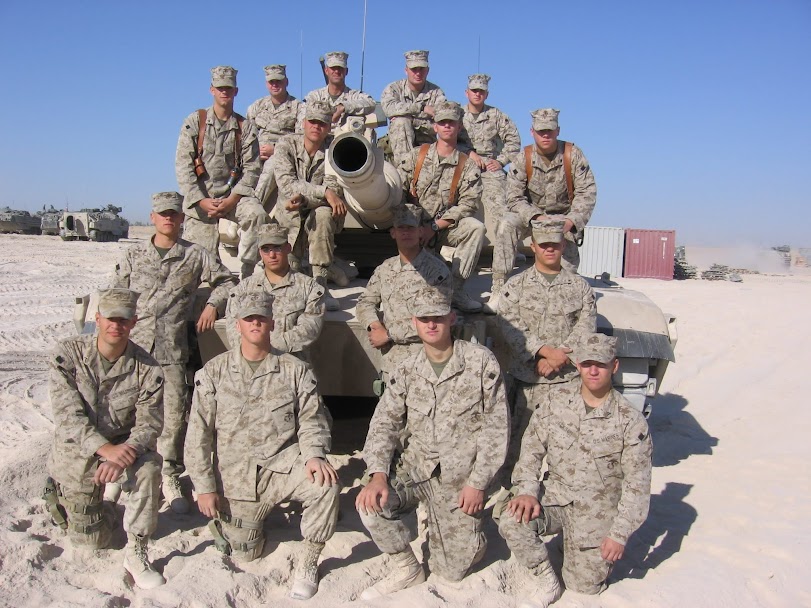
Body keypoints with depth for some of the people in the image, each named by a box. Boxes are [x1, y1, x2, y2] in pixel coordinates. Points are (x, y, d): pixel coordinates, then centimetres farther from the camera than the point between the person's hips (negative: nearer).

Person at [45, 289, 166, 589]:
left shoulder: (146, 368, -14)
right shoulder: (68, 354, -17)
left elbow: (149, 424, -14)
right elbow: (68, 415, -22)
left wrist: (125, 452, -35)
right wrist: (105, 448, -36)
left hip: (125, 446, 1)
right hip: (76, 452, 0)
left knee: (149, 466, -34)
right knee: (91, 540, 7)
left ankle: (136, 553, -18)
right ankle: (61, 493, 40)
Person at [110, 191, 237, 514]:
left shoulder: (195, 255, 8)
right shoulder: (133, 255, 12)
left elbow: (227, 281, 18)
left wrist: (212, 305, 4)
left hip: (172, 349, -1)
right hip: (133, 346, 1)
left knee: (174, 415, -1)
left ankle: (170, 476, 14)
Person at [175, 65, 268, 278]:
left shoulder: (246, 127, 5)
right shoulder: (194, 121, 4)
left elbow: (251, 168, -2)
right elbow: (183, 166, -3)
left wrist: (231, 201, -16)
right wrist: (202, 201, -14)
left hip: (233, 195, 0)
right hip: (200, 200, 0)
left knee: (257, 214, -31)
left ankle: (248, 273, -23)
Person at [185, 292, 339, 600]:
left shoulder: (294, 370, 2)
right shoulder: (214, 372, 2)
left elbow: (311, 420, -1)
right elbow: (198, 434, 1)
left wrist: (314, 455, -22)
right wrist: (205, 487, -4)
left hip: (283, 464, 0)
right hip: (237, 475, 1)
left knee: (326, 482, -30)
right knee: (245, 554, 4)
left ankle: (308, 563, -9)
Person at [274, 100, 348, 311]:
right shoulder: (286, 144, -5)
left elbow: (335, 189, -17)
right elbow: (286, 184, -20)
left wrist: (303, 199, -34)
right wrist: (325, 192, -31)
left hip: (319, 215, -1)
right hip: (290, 215, 1)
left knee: (323, 214, -36)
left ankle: (320, 285, -33)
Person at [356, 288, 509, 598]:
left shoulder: (480, 361, -7)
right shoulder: (407, 371, 3)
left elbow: (496, 426, -7)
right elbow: (384, 423, 0)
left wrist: (477, 483, -11)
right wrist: (378, 474, -17)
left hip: (459, 477, -2)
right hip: (414, 466, 3)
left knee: (452, 571, 0)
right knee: (371, 503, -25)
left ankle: (468, 535, 34)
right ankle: (406, 570, 0)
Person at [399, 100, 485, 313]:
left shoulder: (467, 166, 5)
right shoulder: (418, 155, 10)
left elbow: (468, 204, -7)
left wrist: (435, 226, -16)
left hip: (446, 226, 1)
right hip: (415, 225, -1)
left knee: (476, 228, -30)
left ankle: (456, 288, -25)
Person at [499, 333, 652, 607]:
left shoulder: (631, 421, -10)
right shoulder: (556, 406, -2)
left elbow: (637, 485, -8)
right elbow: (531, 450, 2)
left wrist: (619, 534, -12)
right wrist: (527, 490, -15)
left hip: (598, 512, -1)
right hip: (555, 496, 2)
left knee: (584, 585, 0)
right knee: (511, 523, -26)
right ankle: (547, 583, 0)